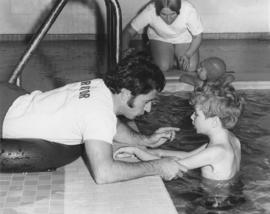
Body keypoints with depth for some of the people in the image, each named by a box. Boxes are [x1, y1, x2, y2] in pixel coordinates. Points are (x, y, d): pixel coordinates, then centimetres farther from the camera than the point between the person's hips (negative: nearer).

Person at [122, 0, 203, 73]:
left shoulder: (189, 10, -32)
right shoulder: (150, 11, -32)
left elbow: (197, 37, -16)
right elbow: (129, 31, -21)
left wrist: (187, 55, -31)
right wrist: (124, 49, -38)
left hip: (184, 40, 0)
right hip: (160, 39, 0)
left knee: (191, 67, -17)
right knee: (163, 67, -22)